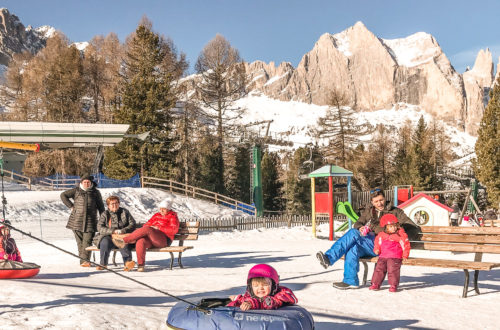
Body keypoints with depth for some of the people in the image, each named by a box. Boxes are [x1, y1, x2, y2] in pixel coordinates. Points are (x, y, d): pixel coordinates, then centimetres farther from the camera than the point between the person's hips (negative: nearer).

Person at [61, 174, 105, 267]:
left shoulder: (95, 192, 9)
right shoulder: (76, 191, 8)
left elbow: (100, 207, 12)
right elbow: (63, 195, 12)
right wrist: (71, 206, 3)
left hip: (90, 221, -1)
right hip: (77, 220, 1)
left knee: (87, 241, -11)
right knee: (79, 241, 2)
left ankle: (84, 260, -14)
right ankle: (82, 260, 8)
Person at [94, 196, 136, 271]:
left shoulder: (125, 212, 15)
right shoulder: (105, 214, 15)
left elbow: (132, 224, 5)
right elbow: (99, 228, 0)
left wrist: (123, 231, -14)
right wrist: (113, 231, -15)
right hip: (109, 237, 1)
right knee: (105, 242, -33)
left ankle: (128, 262, -48)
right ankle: (103, 264, -23)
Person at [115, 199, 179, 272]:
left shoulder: (173, 217, 9)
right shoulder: (156, 215, 27)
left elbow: (174, 230, -7)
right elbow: (146, 224, 24)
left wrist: (158, 228, -12)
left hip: (164, 240, -5)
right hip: (151, 239, 5)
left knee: (146, 229, -31)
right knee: (140, 242, -31)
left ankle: (124, 240, -29)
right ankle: (140, 264, -27)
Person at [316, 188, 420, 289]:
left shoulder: (395, 212, 15)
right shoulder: (368, 211, 27)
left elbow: (412, 227, 10)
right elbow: (358, 223, 17)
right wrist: (360, 227, -8)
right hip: (365, 244, 4)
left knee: (353, 233, -27)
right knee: (352, 248, -33)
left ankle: (329, 258, -33)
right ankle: (351, 281, -27)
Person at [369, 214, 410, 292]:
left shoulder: (400, 235, -3)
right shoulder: (381, 235, 8)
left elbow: (406, 245, 0)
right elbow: (377, 243, 22)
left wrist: (405, 255, -5)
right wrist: (376, 250, 4)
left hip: (395, 257, -4)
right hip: (382, 257, 4)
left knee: (393, 270, -12)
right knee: (379, 269, 3)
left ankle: (393, 285, -1)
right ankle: (375, 284, 12)